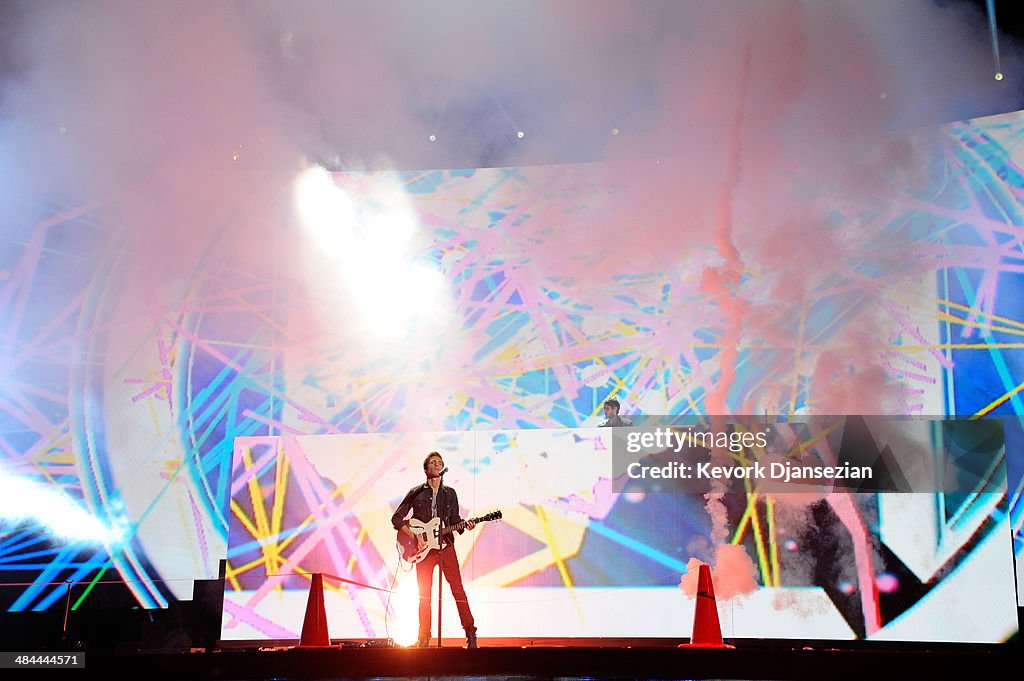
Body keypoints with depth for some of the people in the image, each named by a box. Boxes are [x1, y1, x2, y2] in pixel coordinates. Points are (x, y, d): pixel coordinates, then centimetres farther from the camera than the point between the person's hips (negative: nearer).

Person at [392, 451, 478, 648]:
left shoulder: (450, 493, 11)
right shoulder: (416, 493, 3)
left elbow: (454, 520, 15)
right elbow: (397, 519, 3)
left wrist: (465, 525, -7)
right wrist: (414, 536, -8)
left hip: (446, 545, 1)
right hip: (423, 548, -1)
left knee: (458, 589, -6)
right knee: (424, 595, 2)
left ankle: (470, 632, -1)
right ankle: (424, 638, 11)